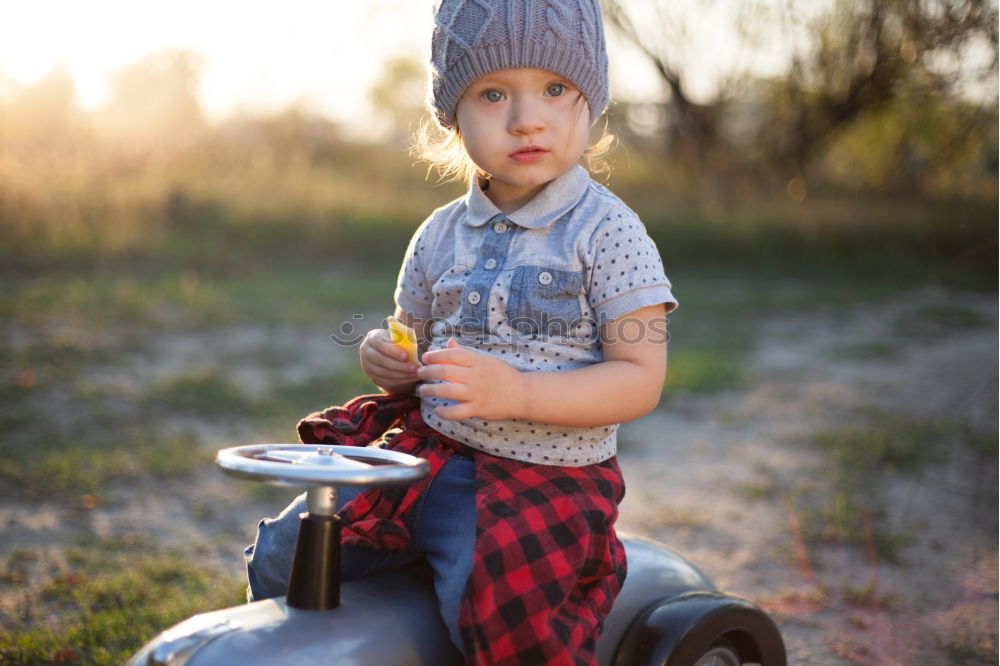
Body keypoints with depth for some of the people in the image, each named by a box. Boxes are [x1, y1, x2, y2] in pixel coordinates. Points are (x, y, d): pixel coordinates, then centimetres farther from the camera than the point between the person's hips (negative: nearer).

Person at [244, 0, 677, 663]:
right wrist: (384, 356, -4)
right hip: (428, 456, 6)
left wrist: (514, 392, -26)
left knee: (491, 594, -30)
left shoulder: (606, 232, -9)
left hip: (544, 477, -5)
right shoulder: (441, 234, 7)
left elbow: (640, 379, -14)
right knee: (283, 554, 2)